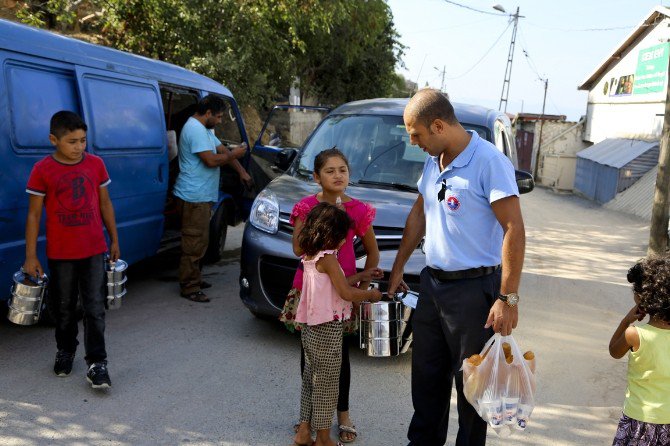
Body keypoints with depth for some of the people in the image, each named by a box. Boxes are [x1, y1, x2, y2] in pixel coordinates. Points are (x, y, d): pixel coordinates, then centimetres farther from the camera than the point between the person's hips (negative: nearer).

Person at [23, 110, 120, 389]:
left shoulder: (96, 164, -1)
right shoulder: (42, 170, -8)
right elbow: (34, 214, -4)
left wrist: (114, 240, 11)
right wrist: (30, 256, -4)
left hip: (94, 250, 1)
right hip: (60, 254, -1)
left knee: (95, 308, 0)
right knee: (63, 308, 15)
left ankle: (97, 363, 7)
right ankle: (65, 351, 35)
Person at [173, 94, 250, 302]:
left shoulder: (204, 130, 19)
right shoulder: (195, 130, -17)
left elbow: (222, 149, 20)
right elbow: (211, 160, -22)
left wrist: (241, 172, 13)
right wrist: (234, 154, -8)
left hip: (201, 196, 11)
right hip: (194, 197, -11)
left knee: (198, 241, 18)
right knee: (194, 243, -7)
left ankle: (194, 279, 29)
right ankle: (189, 287, -1)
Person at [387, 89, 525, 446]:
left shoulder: (489, 162, -18)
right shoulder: (433, 162, 7)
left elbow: (514, 230, -20)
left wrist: (508, 298, -23)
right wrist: (398, 268, 20)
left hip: (473, 289, -8)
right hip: (432, 282, 8)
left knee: (471, 383, 7)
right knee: (426, 376, 19)